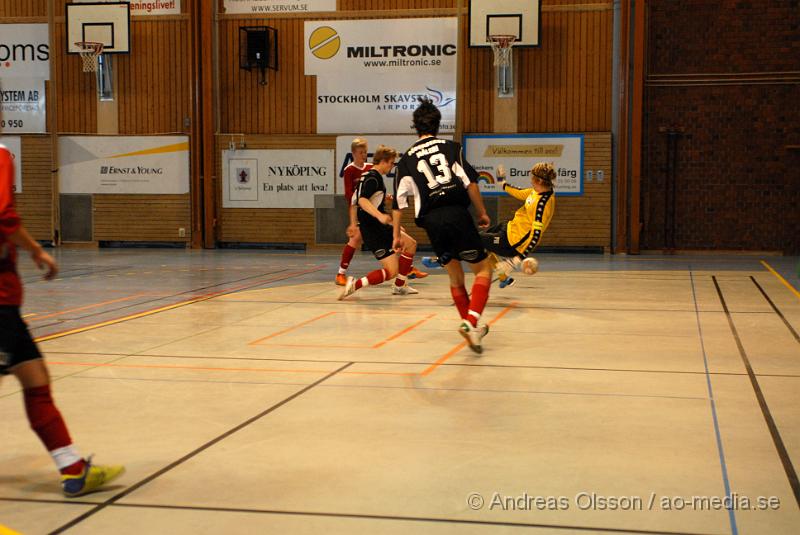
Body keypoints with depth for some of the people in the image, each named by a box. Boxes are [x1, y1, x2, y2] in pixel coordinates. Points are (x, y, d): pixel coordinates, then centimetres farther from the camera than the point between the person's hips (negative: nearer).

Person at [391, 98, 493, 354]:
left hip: (431, 221, 3)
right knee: (483, 269, 6)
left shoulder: (407, 158, 15)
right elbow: (470, 181, -2)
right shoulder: (451, 147, 9)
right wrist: (482, 213, 6)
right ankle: (471, 322, -14)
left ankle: (472, 326, 24)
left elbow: (399, 200, 11)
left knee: (455, 276, 18)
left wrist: (397, 234, 16)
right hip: (457, 214, -3)